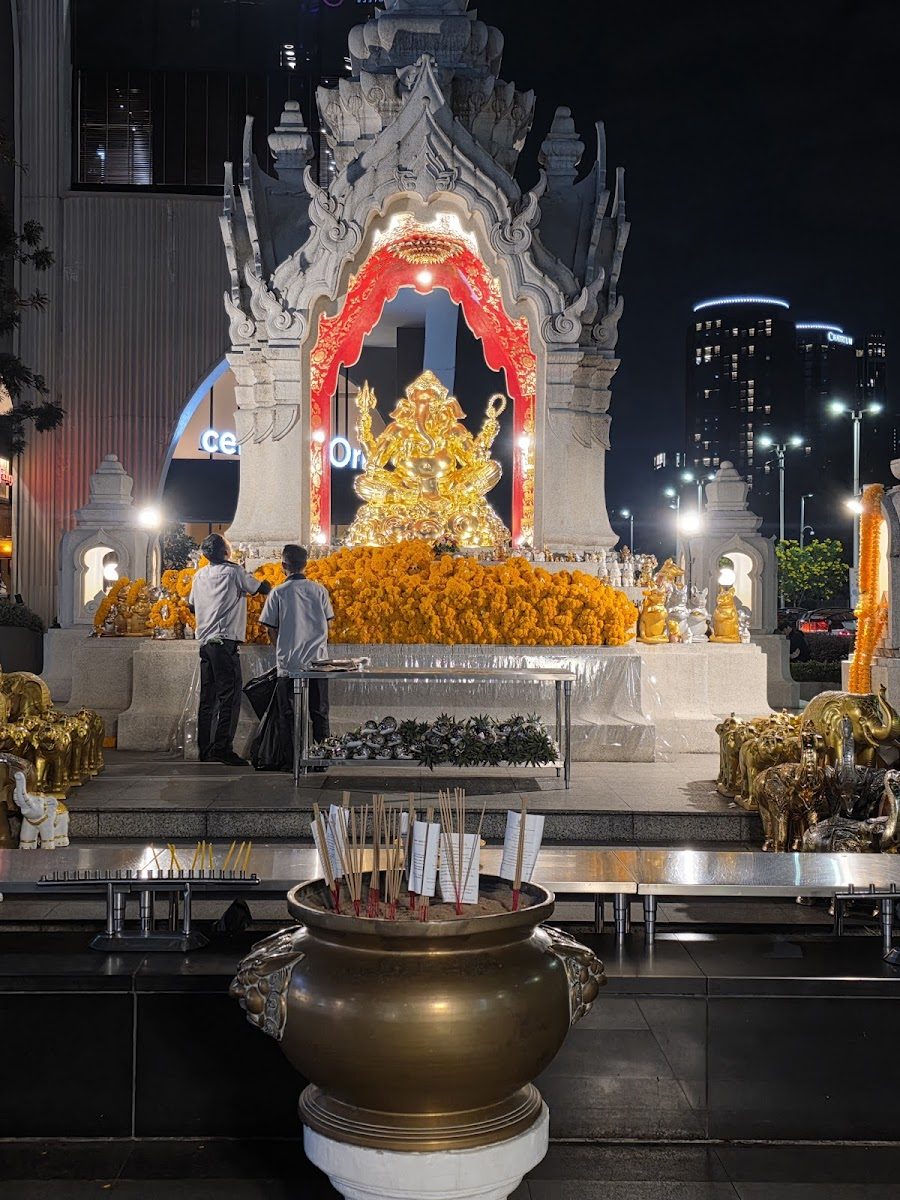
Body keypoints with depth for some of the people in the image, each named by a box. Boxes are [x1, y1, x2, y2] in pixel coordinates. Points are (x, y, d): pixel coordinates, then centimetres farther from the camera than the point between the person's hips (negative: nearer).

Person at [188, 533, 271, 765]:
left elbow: (192, 605, 26)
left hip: (204, 640, 7)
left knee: (208, 698, 10)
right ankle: (222, 748, -13)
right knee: (229, 696, -8)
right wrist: (269, 585, 29)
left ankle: (205, 750, 13)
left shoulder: (200, 575, 14)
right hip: (224, 641, -7)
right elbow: (262, 589, 6)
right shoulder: (234, 572, -4)